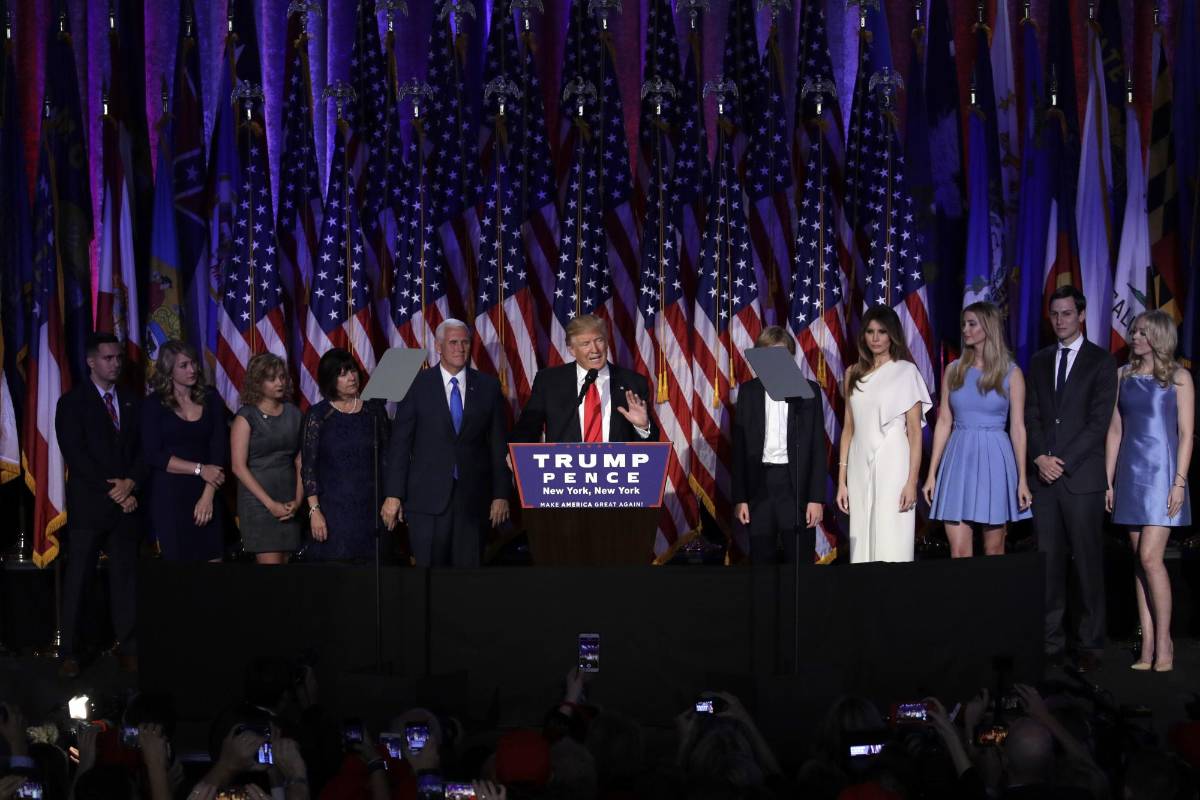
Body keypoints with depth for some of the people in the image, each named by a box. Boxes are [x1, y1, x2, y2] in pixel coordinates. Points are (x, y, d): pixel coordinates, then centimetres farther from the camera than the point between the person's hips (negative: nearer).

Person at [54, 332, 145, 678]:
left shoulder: (131, 400, 12)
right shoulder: (73, 402, -1)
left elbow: (142, 449, 10)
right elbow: (75, 454, -9)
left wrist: (131, 483, -9)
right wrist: (113, 490, -14)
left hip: (126, 503, 4)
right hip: (88, 505, -4)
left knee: (125, 576, 4)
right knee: (78, 578, -1)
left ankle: (128, 648, 6)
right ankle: (70, 652, 3)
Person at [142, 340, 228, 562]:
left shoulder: (211, 400, 7)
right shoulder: (154, 405, 1)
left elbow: (220, 450, 1)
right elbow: (153, 455, -7)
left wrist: (208, 496, -11)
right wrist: (199, 469, -12)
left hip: (207, 495, 2)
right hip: (169, 496, -2)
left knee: (213, 558, -3)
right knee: (179, 559, 0)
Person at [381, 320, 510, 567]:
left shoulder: (488, 387, 7)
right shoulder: (417, 386, 1)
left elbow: (498, 444, 8)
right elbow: (400, 443, 0)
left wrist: (501, 494, 3)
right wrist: (393, 495, -5)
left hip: (472, 498, 2)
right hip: (428, 498, -2)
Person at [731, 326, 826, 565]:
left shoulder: (808, 391, 3)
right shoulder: (748, 391, 8)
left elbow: (818, 448, 2)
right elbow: (739, 446, 7)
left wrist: (817, 498, -5)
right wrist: (739, 498, 1)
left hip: (796, 484, -2)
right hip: (759, 485, 2)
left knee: (800, 563, -1)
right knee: (761, 563, 4)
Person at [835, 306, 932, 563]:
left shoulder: (906, 371, 0)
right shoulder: (854, 374, 13)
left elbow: (915, 430, -3)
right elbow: (848, 428, 14)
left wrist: (912, 481, -11)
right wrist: (841, 480, 8)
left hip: (892, 465, -4)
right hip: (860, 467, 4)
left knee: (891, 547, -7)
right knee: (862, 544, 4)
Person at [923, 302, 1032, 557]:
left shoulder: (1011, 373, 2)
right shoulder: (954, 371, 9)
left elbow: (1017, 428, 1)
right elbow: (944, 422, 9)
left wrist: (1022, 479, -4)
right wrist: (931, 474, 5)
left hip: (994, 459, -2)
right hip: (959, 459, 2)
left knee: (994, 552, 4)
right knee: (959, 552, -4)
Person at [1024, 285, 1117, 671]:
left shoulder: (1101, 361, 1)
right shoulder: (1039, 361, 15)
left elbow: (1100, 419, -6)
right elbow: (1031, 415, 12)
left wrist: (1064, 462, -11)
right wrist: (1040, 458, -5)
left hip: (1082, 476, -4)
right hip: (1045, 476, 4)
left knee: (1087, 561, -1)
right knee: (1047, 562, 3)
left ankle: (1090, 643, 3)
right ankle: (1050, 641, 6)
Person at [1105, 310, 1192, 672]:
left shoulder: (1178, 378, 0)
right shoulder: (1125, 377, 11)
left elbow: (1186, 434, -4)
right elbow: (1115, 431, 11)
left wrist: (1179, 482, -12)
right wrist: (1108, 481, 7)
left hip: (1162, 471, -5)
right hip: (1131, 474, 5)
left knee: (1150, 557, -13)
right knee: (1140, 560, 4)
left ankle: (1164, 643, -4)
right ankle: (1147, 646, 6)